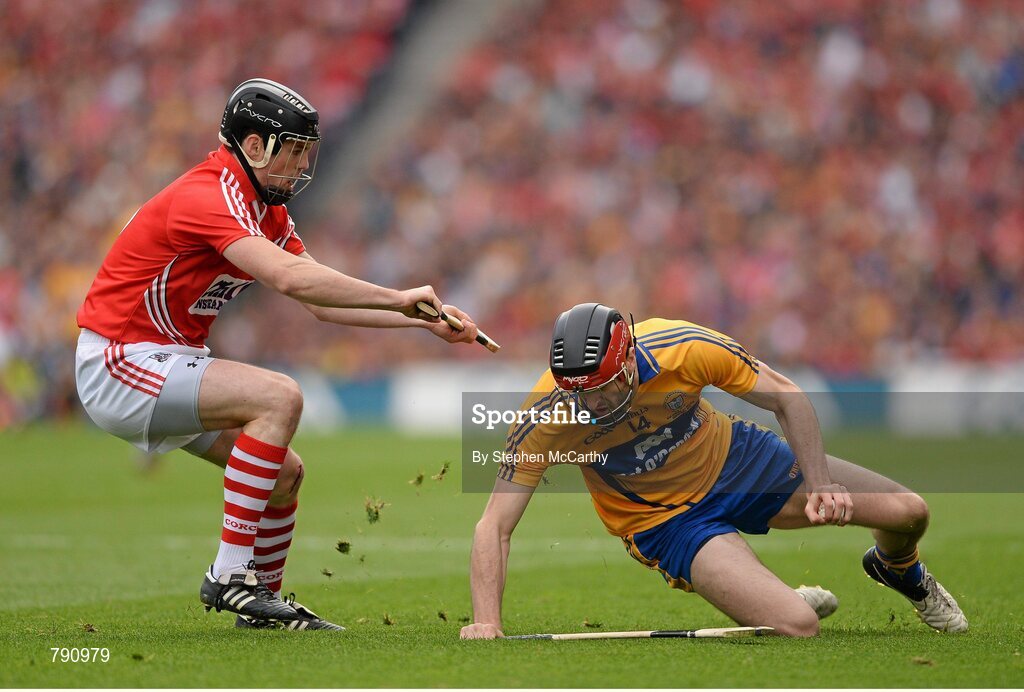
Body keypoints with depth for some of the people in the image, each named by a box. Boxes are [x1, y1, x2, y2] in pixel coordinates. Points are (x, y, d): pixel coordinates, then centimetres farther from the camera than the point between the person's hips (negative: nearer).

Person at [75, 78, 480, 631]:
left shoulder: (269, 210, 10)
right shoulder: (208, 196, -22)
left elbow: (323, 304, 9)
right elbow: (290, 278, -36)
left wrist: (424, 321, 0)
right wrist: (399, 299, -32)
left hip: (168, 363, 10)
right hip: (119, 362, -10)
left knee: (285, 472, 9)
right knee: (279, 397, -25)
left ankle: (262, 599, 26)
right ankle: (229, 575, -22)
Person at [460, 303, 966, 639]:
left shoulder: (686, 348, -28)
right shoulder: (546, 416, -31)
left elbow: (787, 398, -12)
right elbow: (495, 525, -27)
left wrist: (820, 484, -21)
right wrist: (486, 621, -40)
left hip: (734, 459, 2)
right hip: (664, 519, -2)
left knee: (908, 513, -3)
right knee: (798, 627, -23)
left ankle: (897, 568, 37)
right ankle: (793, 601, 17)